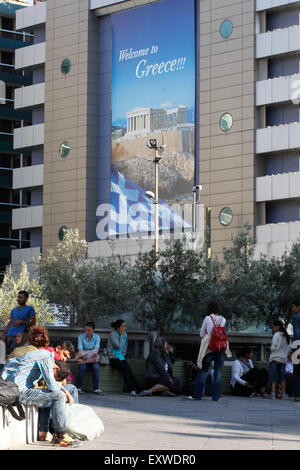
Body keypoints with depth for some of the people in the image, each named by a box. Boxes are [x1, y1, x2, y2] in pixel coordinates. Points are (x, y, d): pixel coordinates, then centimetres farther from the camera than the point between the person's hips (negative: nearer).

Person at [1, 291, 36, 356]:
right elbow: (9, 323, 17)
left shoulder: (30, 308, 6)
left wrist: (21, 321, -10)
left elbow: (33, 323, 3)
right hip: (9, 335, 5)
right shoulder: (14, 310, 20)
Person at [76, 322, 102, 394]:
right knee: (83, 367, -30)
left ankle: (96, 388, -24)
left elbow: (96, 350, -16)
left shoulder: (97, 337, -2)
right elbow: (80, 350, -12)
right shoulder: (81, 337, -3)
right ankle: (79, 388, -21)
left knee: (96, 367, -28)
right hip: (84, 357, -1)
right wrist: (83, 355, -35)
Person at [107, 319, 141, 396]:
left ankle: (132, 389, -26)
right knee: (124, 367, -29)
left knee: (128, 366, -24)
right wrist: (121, 336, -12)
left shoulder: (125, 334, 10)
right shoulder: (112, 335, -10)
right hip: (112, 357, -6)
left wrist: (123, 355, 9)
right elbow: (119, 346, -18)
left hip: (120, 357, 6)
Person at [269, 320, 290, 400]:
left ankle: (273, 394, -14)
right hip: (283, 359, 6)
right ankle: (283, 394, 9)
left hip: (275, 358, -6)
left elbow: (273, 348, -12)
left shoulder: (276, 335, -9)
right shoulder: (286, 336, 13)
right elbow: (288, 348, 13)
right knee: (282, 377, 10)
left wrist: (271, 349, 7)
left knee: (273, 376, -7)